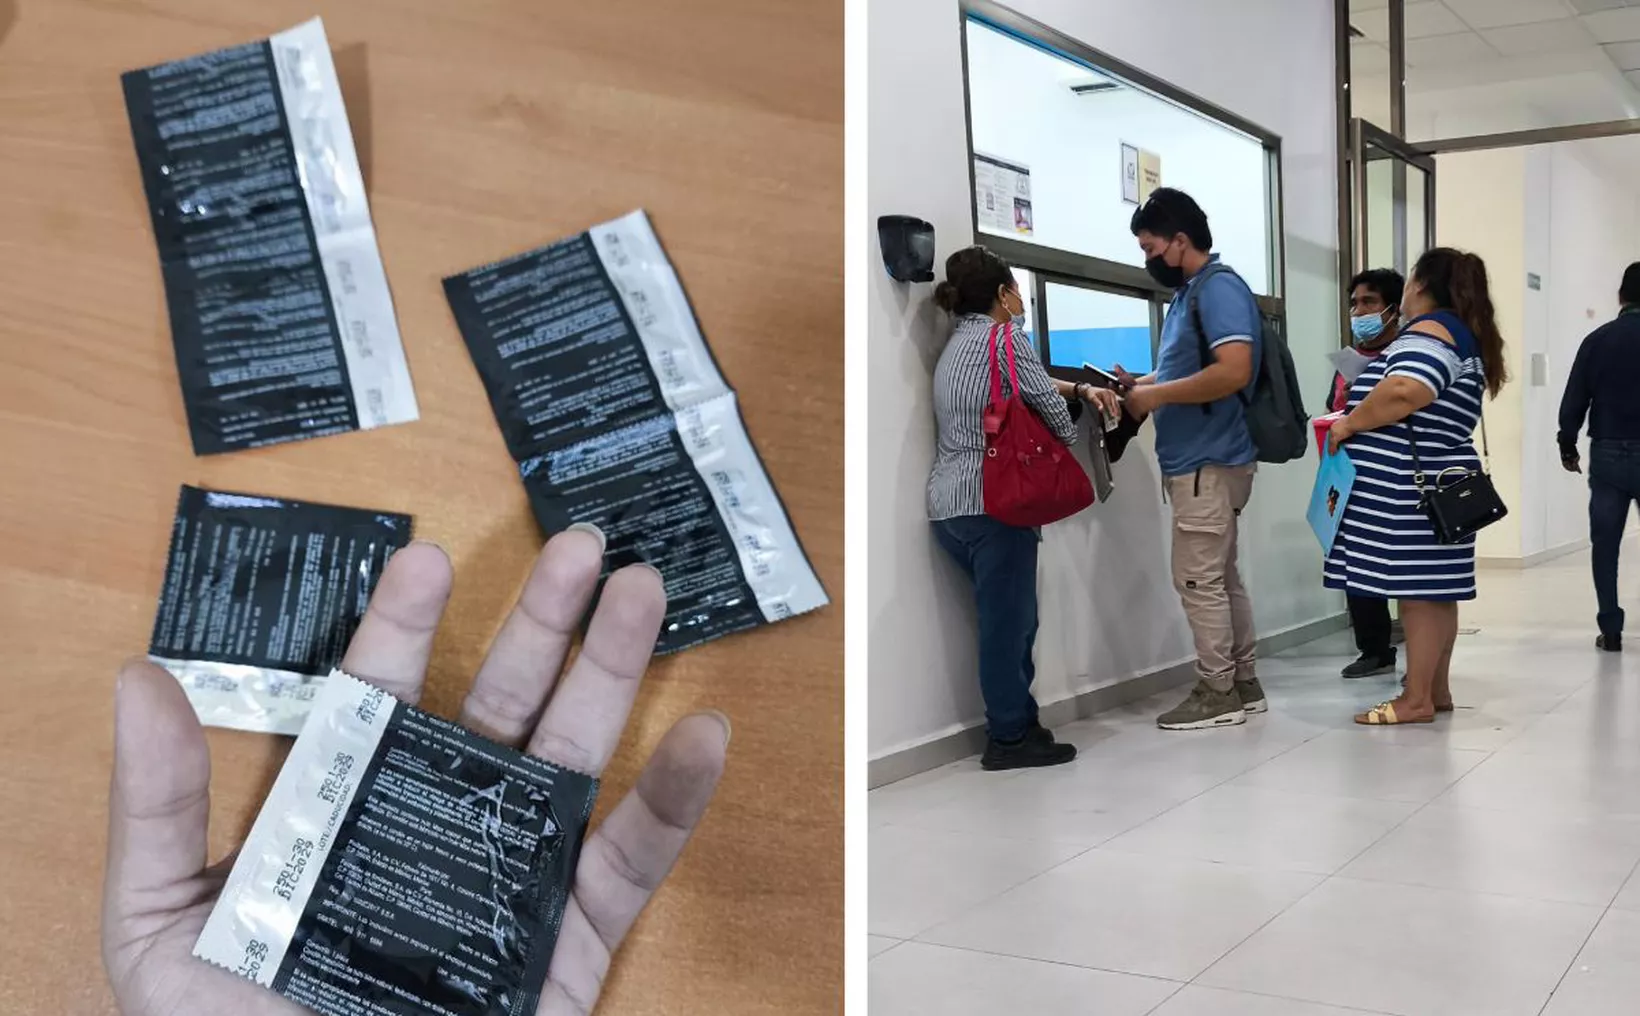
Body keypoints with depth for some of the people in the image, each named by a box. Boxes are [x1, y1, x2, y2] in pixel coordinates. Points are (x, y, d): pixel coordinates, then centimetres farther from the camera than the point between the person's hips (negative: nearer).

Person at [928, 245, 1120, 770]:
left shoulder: (958, 343, 19)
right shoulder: (1005, 336, -8)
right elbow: (1047, 403, -5)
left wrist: (1082, 388, 21)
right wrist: (1066, 439, 15)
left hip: (949, 505, 9)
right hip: (991, 502, -9)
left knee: (1005, 619, 13)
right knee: (1009, 621, -3)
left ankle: (1014, 724, 17)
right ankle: (1010, 736, 3)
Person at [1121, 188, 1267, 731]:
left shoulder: (1219, 287, -14)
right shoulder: (1191, 291, 16)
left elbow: (1233, 372, -26)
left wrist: (1156, 396, -19)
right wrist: (1144, 382, 7)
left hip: (1209, 461, -10)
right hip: (1201, 458, 10)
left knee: (1198, 580, -5)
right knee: (1221, 576, 13)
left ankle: (1217, 693, 3)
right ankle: (1241, 683, 20)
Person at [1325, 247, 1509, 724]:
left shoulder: (1431, 329, -11)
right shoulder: (1464, 336, 22)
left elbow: (1404, 392, -27)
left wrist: (1349, 424, -15)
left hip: (1414, 489, -10)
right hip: (1433, 483, 10)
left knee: (1418, 590, -7)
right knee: (1432, 589, 12)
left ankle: (1416, 699, -4)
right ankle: (1437, 690, 18)